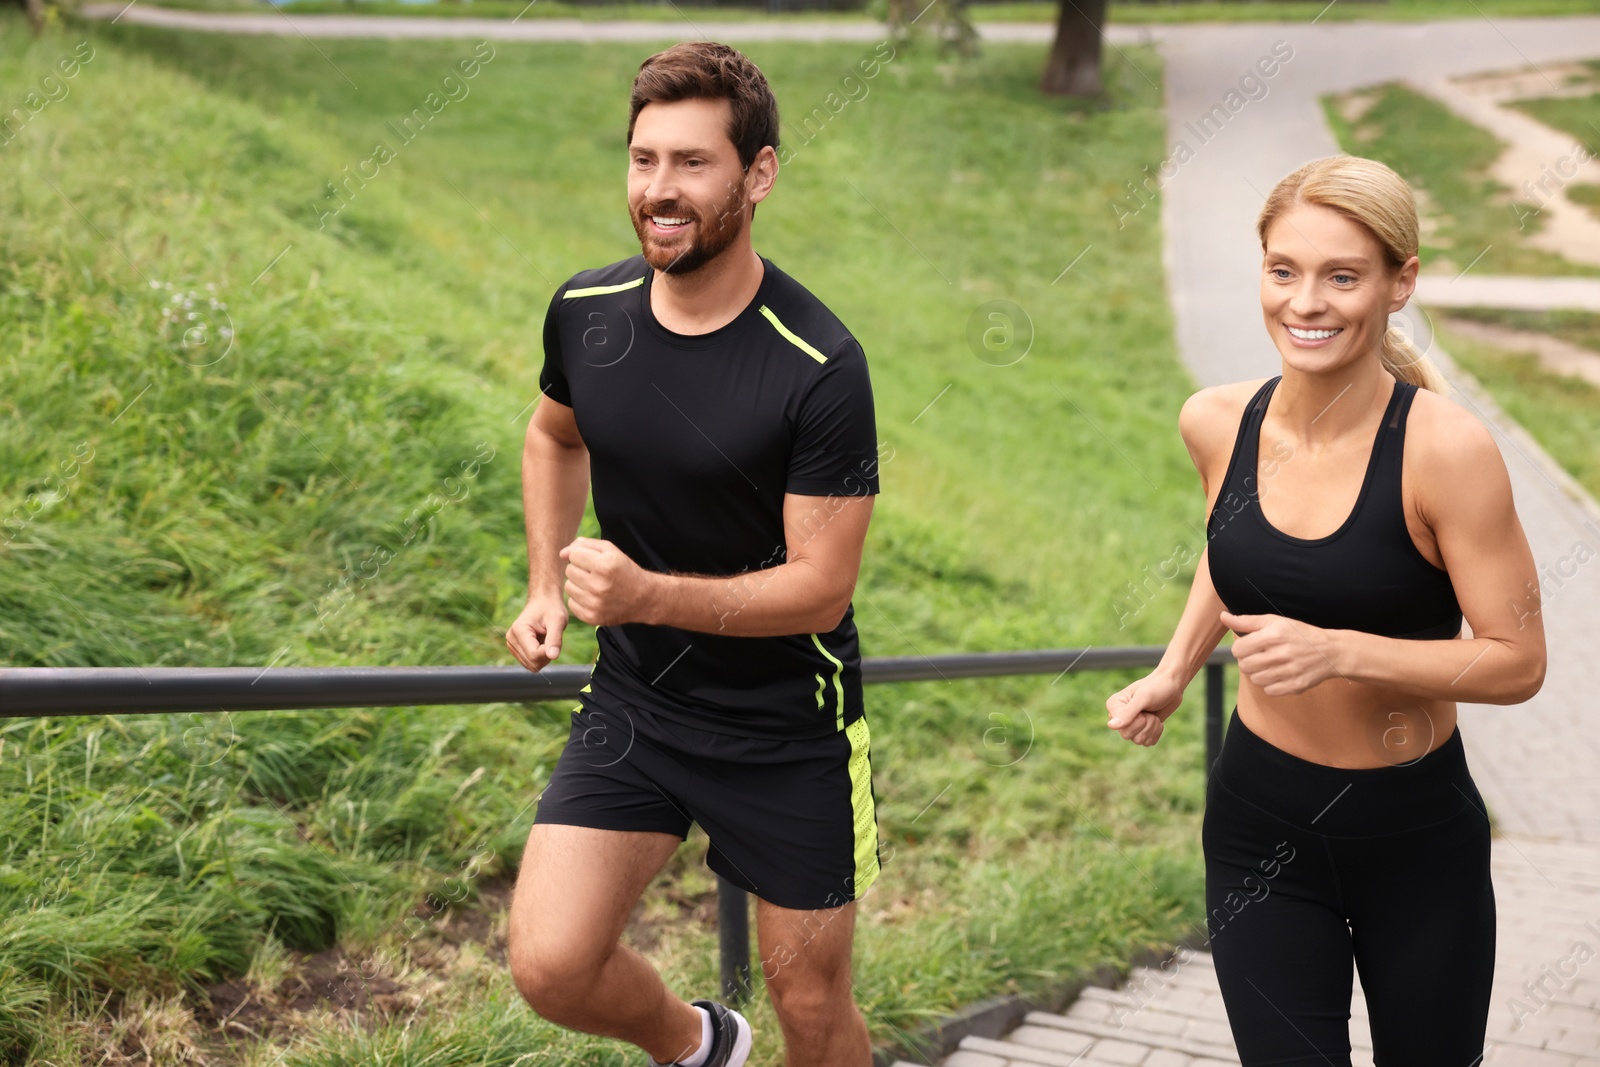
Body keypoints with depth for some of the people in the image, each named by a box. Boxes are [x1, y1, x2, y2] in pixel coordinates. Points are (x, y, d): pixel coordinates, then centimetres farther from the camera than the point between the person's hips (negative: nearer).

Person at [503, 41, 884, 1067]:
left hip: (789, 727, -4)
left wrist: (646, 595, -33)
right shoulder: (585, 312, -5)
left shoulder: (820, 367, -22)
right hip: (633, 702, 4)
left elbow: (819, 589, -20)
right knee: (550, 965, -8)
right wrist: (547, 589, 7)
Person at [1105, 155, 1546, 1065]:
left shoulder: (1443, 447, -20)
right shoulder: (1218, 423, -6)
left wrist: (1338, 651, -27)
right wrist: (1174, 674, 7)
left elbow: (1517, 660, -17)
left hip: (1418, 840, -2)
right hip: (1260, 824, 3)